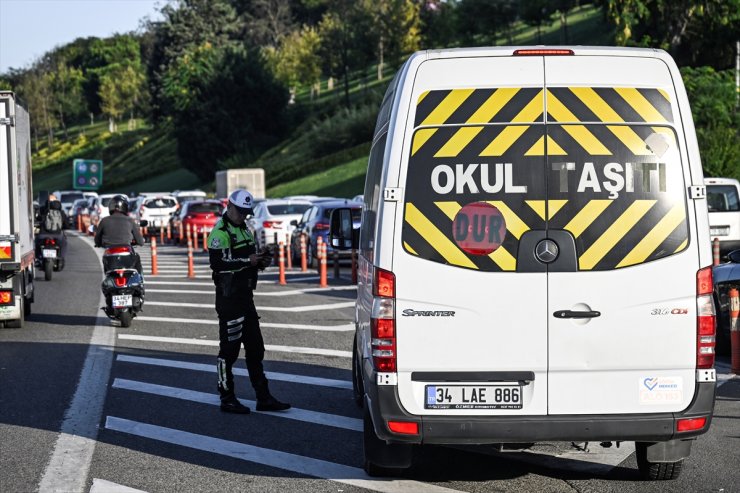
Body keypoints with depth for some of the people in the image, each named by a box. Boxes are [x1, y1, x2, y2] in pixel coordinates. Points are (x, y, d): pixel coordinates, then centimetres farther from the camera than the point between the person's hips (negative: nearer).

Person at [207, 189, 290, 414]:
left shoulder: (244, 230, 18)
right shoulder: (220, 232, -12)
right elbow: (217, 264, -23)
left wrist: (261, 261, 5)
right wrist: (247, 261, -23)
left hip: (245, 296, 10)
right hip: (229, 297, -10)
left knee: (255, 349, 11)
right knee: (229, 349, -3)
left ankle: (263, 397, 15)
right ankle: (227, 399, 5)